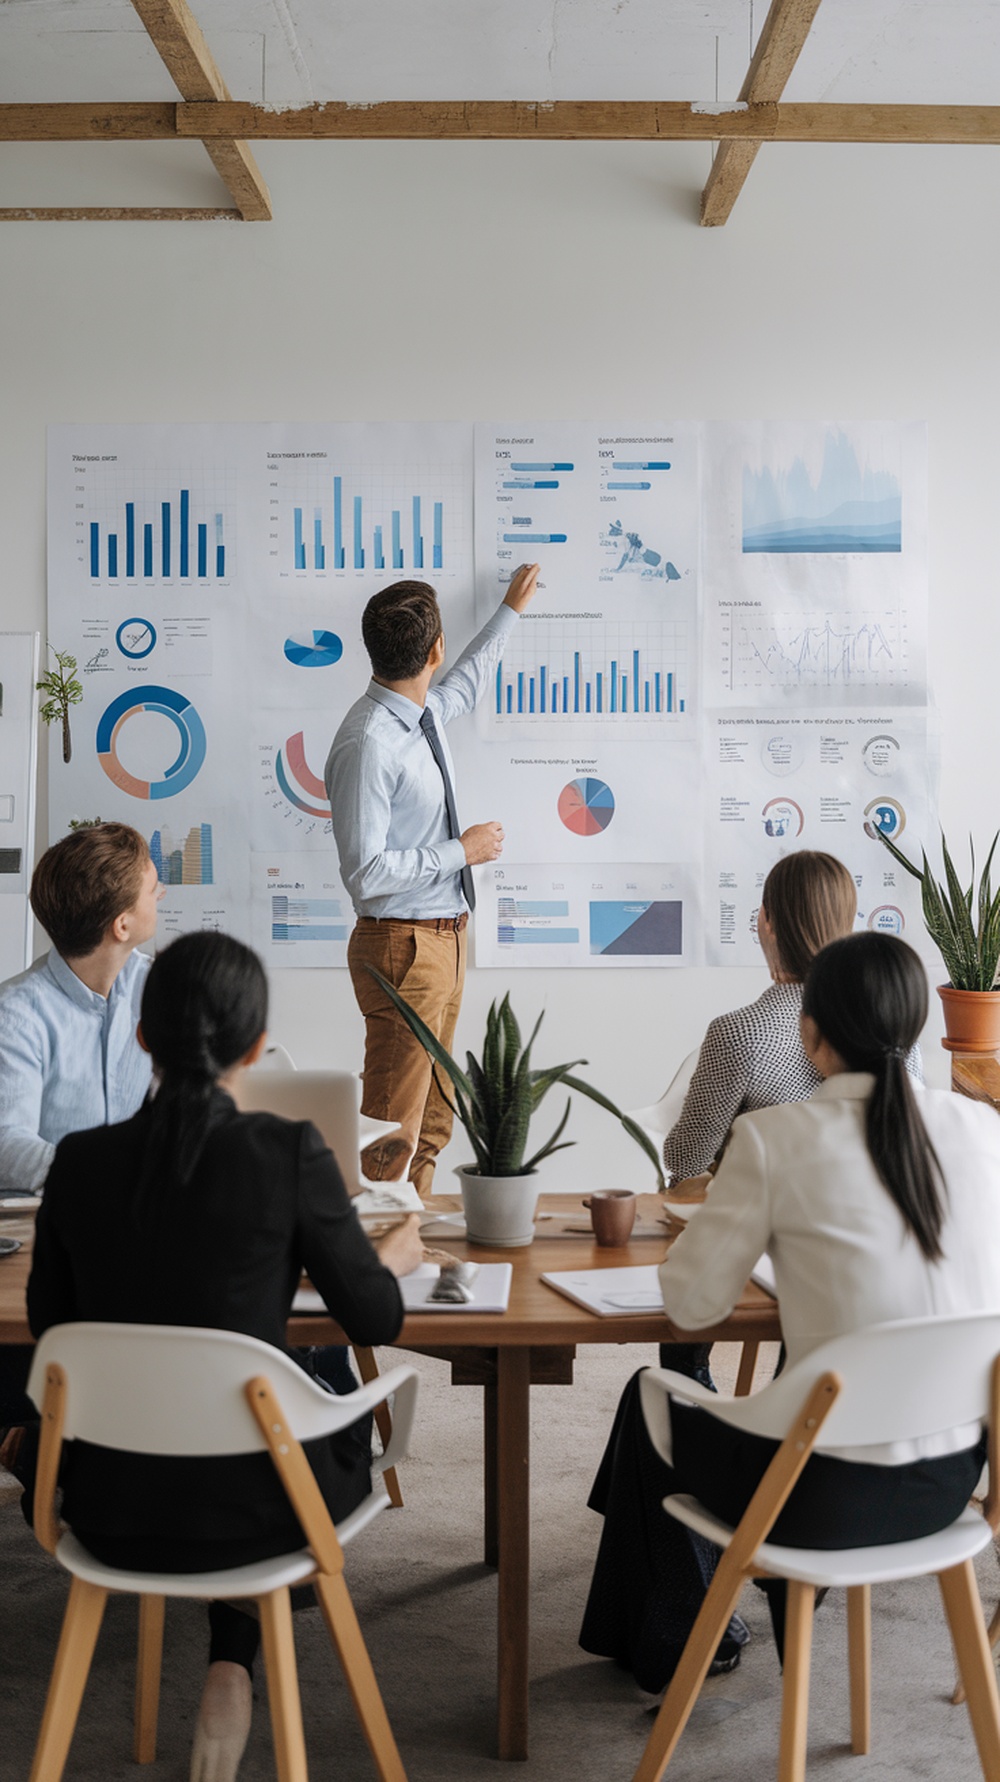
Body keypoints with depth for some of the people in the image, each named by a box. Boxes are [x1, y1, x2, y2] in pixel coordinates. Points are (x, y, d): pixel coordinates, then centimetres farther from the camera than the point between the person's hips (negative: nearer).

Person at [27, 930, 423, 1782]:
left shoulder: (80, 1160, -7)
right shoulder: (288, 1152, -16)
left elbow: (49, 1326, 8)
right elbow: (375, 1319, -6)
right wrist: (393, 1259, 17)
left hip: (112, 1510, 3)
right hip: (248, 1506, -3)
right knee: (350, 1417, 30)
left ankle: (232, 1672, 37)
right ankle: (235, 1666, 24)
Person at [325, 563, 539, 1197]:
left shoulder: (426, 711, 4)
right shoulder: (368, 743, -22)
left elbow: (467, 683, 31)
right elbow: (365, 872, -25)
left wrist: (511, 610, 41)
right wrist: (463, 850, -16)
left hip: (446, 937, 10)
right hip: (404, 946, -10)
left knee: (434, 1117, 18)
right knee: (394, 1128, -5)